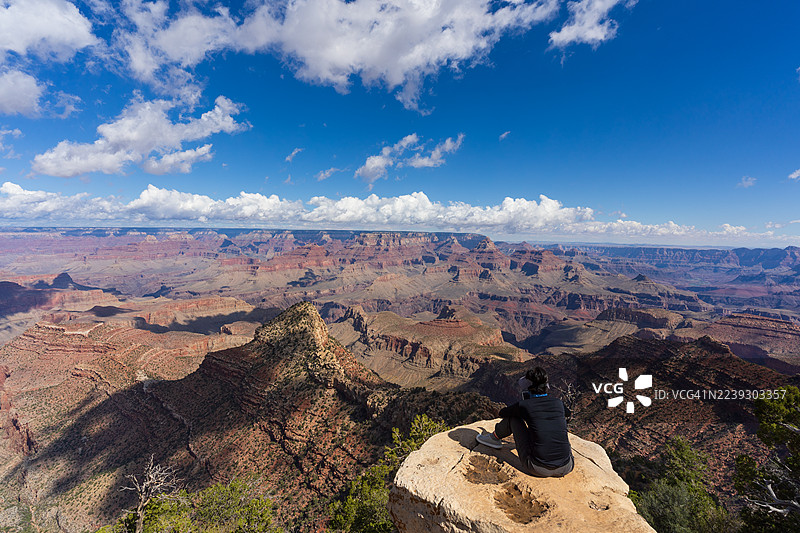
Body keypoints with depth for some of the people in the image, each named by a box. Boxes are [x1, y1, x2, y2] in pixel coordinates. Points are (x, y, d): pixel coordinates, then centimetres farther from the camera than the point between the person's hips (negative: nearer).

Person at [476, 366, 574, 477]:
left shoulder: (524, 406, -7)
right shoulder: (558, 403, 3)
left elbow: (502, 413, 14)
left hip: (538, 470, -3)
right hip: (566, 469, 3)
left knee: (513, 416, 11)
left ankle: (495, 438, 35)